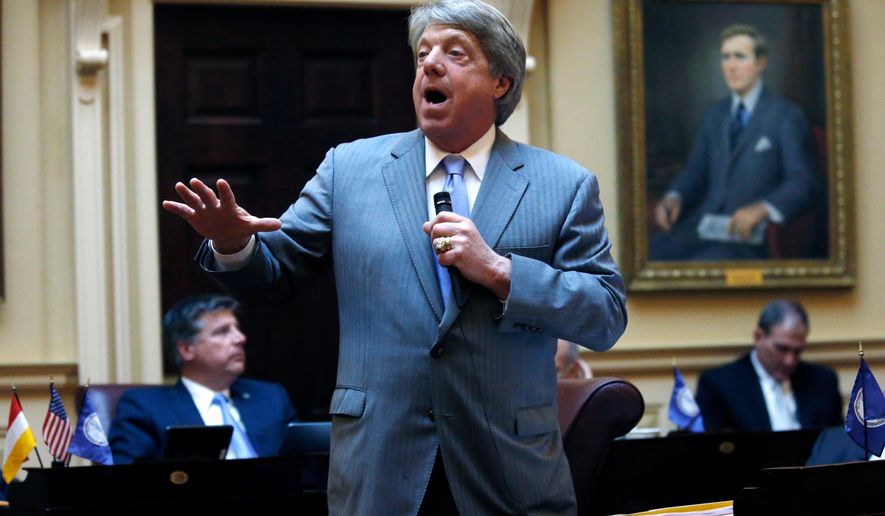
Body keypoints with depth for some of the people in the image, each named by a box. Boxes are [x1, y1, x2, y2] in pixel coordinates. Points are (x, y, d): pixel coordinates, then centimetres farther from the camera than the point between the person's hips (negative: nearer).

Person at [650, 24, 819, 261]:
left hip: (749, 235, -5)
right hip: (703, 225, 5)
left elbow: (803, 184, -8)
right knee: (648, 253, -23)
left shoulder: (786, 117, 2)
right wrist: (674, 197, -2)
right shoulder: (715, 114, 21)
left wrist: (762, 209, -26)